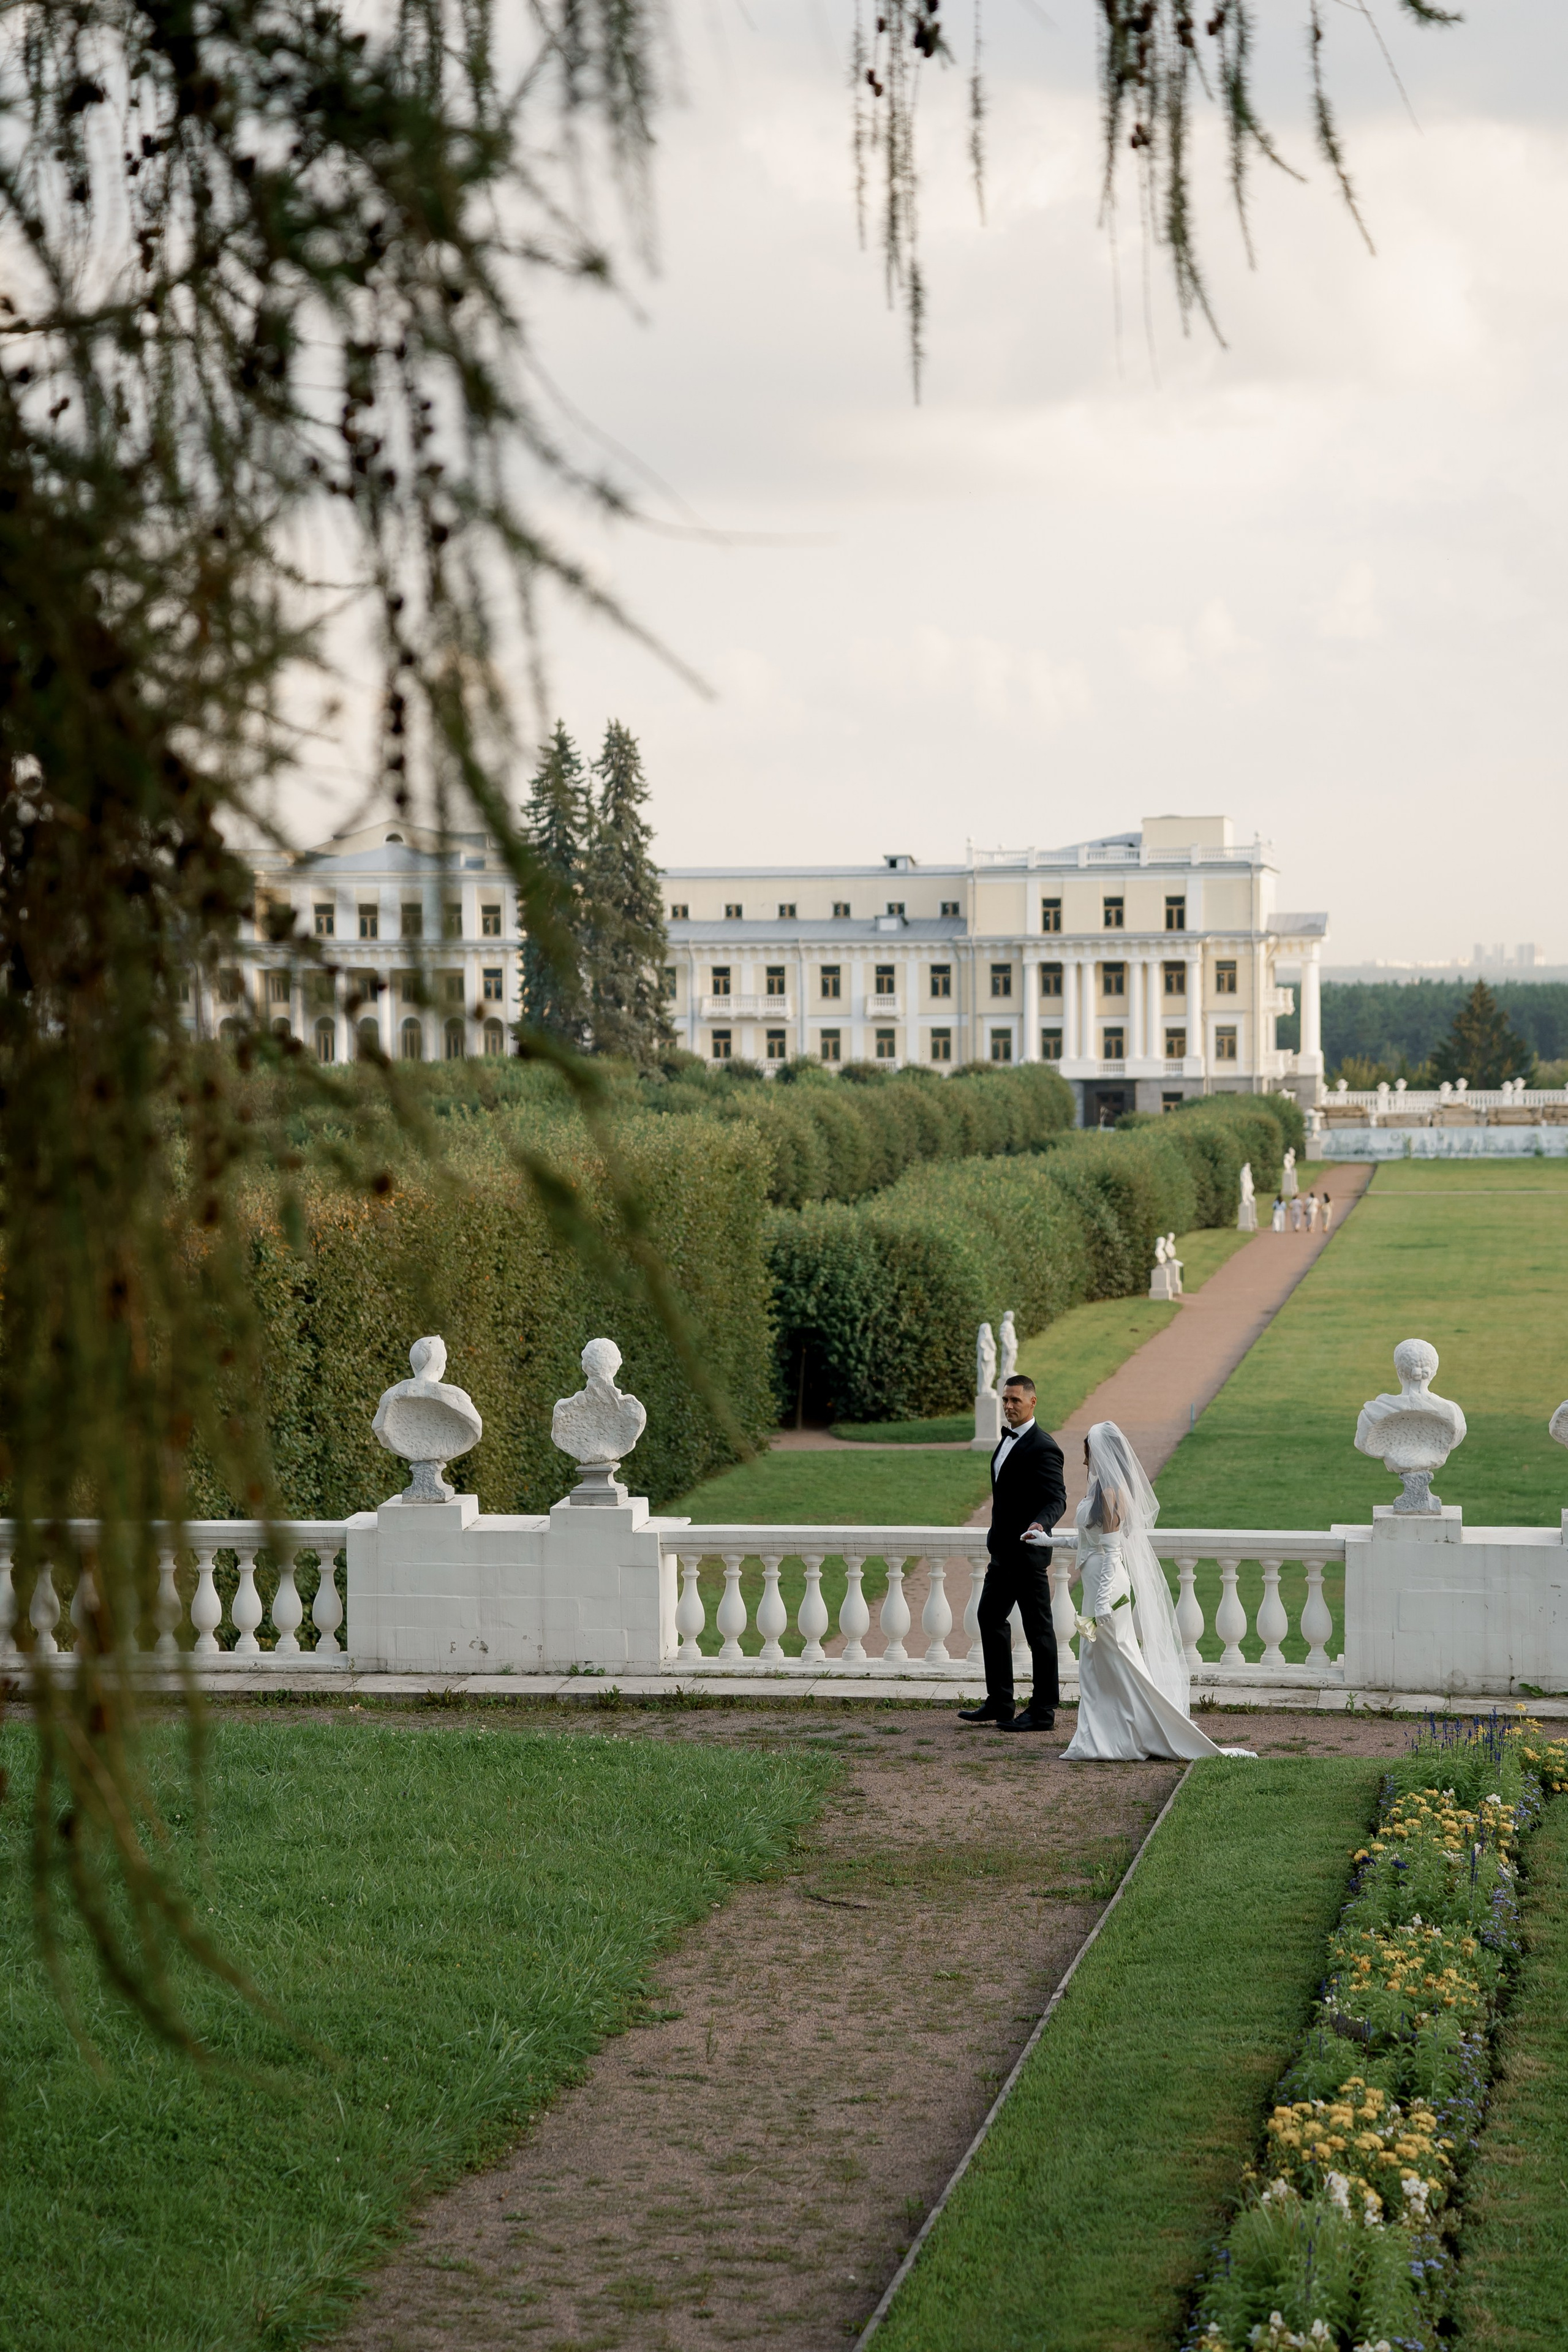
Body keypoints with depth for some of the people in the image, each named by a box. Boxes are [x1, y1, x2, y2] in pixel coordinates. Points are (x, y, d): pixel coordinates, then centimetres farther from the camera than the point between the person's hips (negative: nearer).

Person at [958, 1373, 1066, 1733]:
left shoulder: (1042, 1448, -17)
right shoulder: (1008, 1440, 13)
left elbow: (1057, 1498, -23)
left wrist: (1040, 1524, -42)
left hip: (1028, 1554, -10)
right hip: (1003, 1553, 10)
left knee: (1038, 1629, -2)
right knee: (990, 1618, 16)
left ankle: (1042, 1711, 4)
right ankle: (999, 1703, 24)